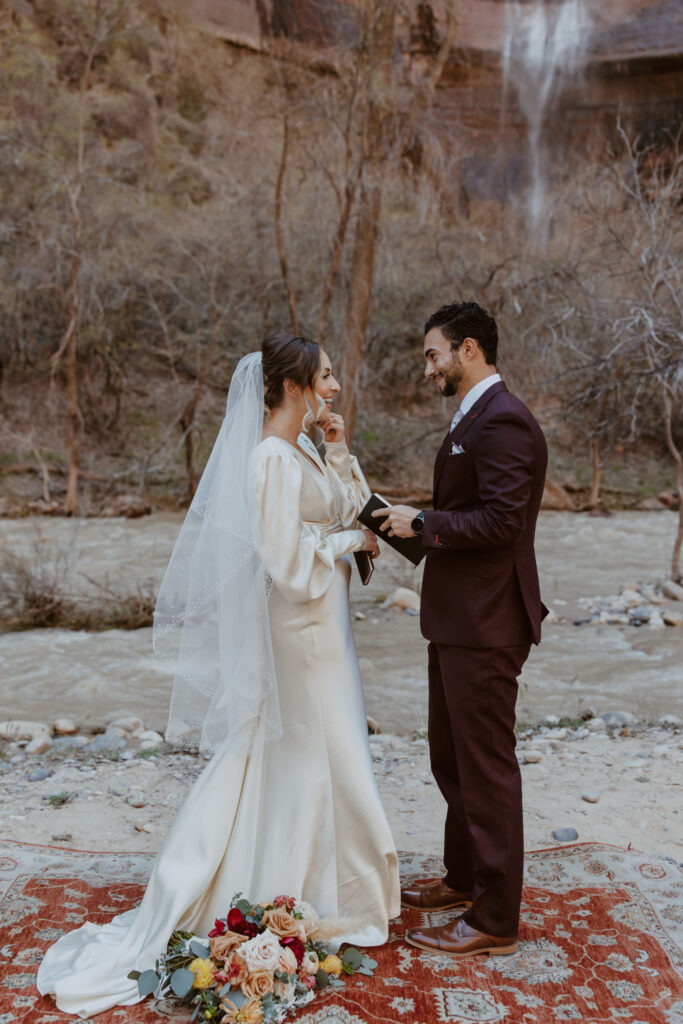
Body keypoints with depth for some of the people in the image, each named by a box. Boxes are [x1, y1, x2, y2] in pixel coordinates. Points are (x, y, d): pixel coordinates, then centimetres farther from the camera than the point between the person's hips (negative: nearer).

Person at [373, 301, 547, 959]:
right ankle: (464, 878, 39)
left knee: (486, 768, 1)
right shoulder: (472, 418, 15)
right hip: (459, 618, 11)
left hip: (485, 626, -11)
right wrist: (418, 525, 8)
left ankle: (493, 920, 16)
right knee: (451, 758, 21)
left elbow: (499, 522, -25)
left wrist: (421, 524, -16)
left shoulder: (502, 422, -17)